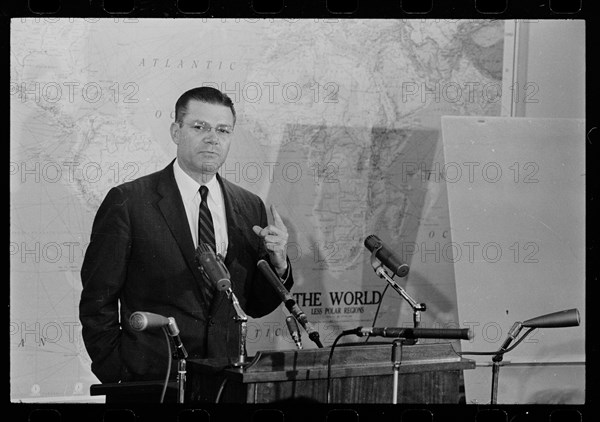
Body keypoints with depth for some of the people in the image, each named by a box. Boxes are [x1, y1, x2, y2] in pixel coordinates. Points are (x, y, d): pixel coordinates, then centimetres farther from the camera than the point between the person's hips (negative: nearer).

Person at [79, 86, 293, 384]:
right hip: (151, 380, -4)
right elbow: (97, 302, -3)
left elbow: (255, 306, 14)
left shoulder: (249, 207, 9)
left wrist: (277, 262, -3)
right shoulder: (128, 202, -4)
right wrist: (118, 375, -9)